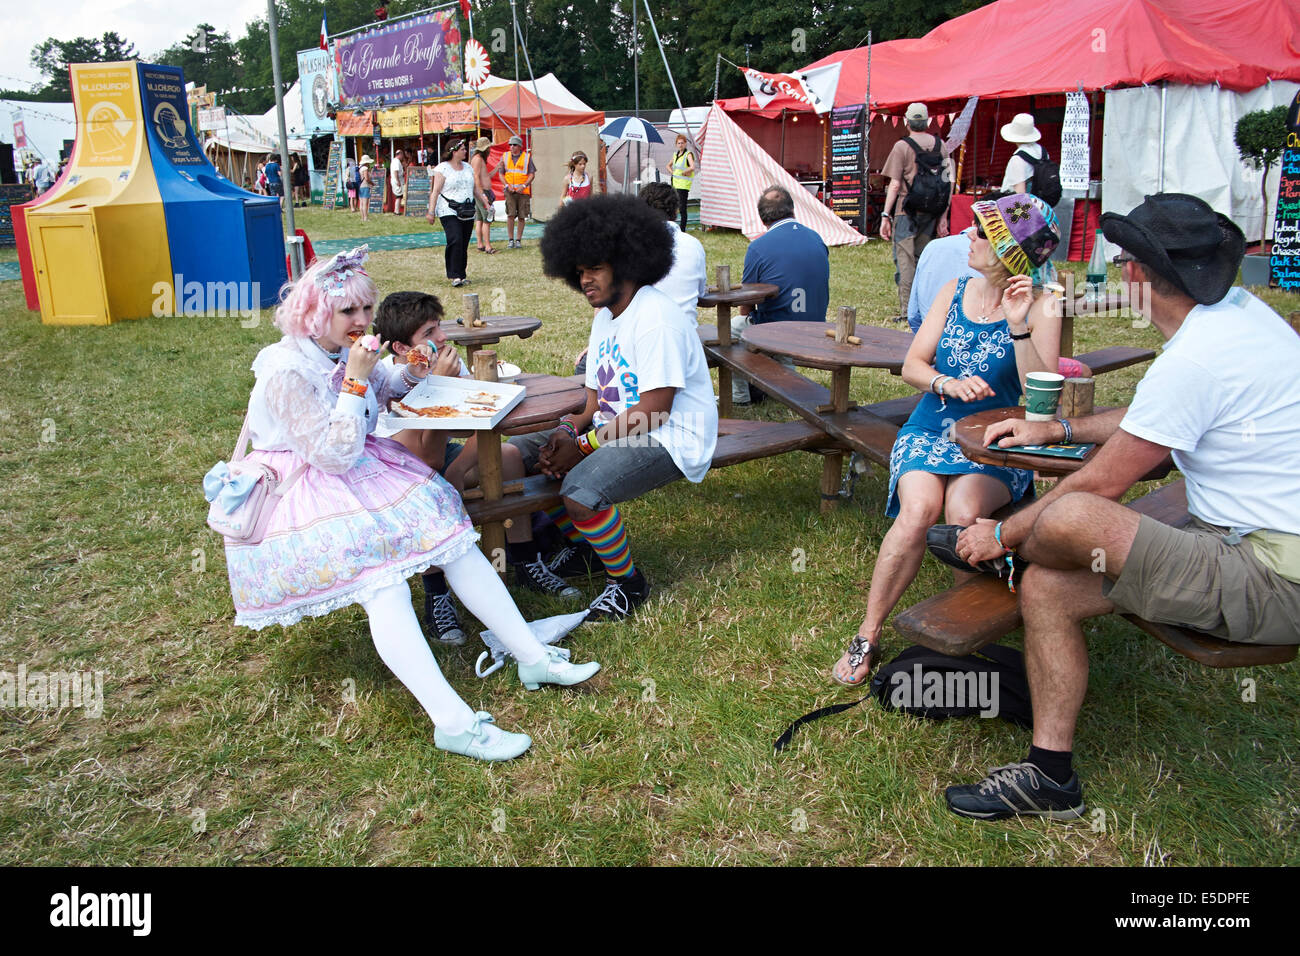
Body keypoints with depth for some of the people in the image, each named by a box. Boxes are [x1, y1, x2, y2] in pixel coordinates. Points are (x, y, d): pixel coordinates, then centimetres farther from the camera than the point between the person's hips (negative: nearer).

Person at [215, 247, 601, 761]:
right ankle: (452, 722, -39)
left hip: (361, 472, 8)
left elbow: (381, 389, 26)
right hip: (306, 494, -8)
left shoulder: (343, 351, 4)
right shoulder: (286, 371, -20)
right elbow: (336, 454, -22)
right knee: (382, 578, -30)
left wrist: (410, 373, 3)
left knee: (451, 532, -9)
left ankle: (533, 658, -8)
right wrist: (354, 380, -23)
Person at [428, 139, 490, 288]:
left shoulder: (468, 167, 17)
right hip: (449, 212, -6)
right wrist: (431, 211, -12)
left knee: (464, 245, 4)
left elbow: (475, 189, 24)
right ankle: (455, 276, -19)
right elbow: (436, 191, -6)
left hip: (467, 213, 6)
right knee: (455, 241, -20)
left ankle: (461, 275, 12)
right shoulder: (442, 168, -2)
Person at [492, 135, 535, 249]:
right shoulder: (505, 157, 9)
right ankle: (511, 240, -3)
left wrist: (524, 186, -13)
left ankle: (518, 240, 10)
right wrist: (508, 185, -6)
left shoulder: (527, 157, 3)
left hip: (523, 191, -1)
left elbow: (532, 174, 1)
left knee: (521, 217, 1)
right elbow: (501, 173, 10)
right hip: (510, 191, 1)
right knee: (510, 215, -10)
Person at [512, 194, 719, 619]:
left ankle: (628, 582, -7)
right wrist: (569, 431, -9)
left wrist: (582, 447, -20)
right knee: (519, 454, 4)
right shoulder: (605, 317, 13)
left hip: (670, 439, -10)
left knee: (581, 491, -33)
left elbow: (652, 411, -23)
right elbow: (598, 400, 12)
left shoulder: (656, 318, -18)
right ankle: (581, 546, 19)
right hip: (616, 427, 10)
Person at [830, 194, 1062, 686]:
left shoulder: (1041, 308, -1)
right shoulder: (956, 291, 11)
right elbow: (912, 366, 8)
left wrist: (1018, 325, -21)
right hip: (931, 430, 3)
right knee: (918, 508, -28)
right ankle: (867, 636, -15)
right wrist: (948, 384, -13)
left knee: (964, 511, -34)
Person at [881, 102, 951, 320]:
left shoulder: (902, 146, -6)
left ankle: (907, 309, -7)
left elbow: (895, 185, -10)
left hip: (906, 210, -5)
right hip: (930, 212, 5)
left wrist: (885, 215, -6)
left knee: (905, 259, -3)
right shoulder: (939, 145, 7)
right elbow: (949, 182, 7)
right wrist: (943, 216, 12)